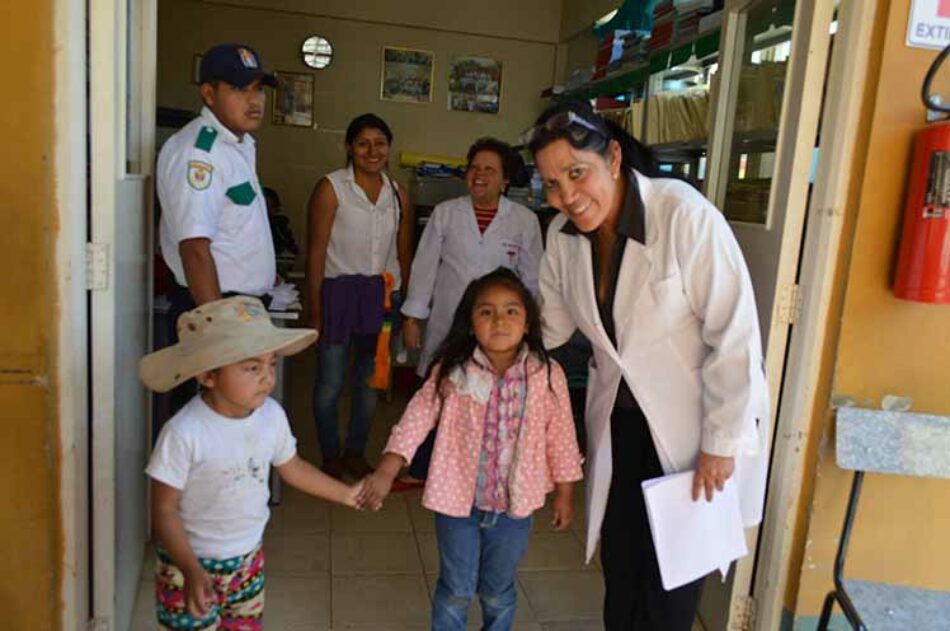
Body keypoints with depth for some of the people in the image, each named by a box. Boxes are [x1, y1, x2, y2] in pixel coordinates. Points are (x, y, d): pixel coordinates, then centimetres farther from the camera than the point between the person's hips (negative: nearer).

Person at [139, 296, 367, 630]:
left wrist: (346, 493, 12)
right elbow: (164, 509, -20)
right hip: (192, 565, -5)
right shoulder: (184, 432, -27)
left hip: (249, 560, 5)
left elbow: (291, 468, 6)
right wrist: (191, 570, -30)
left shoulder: (271, 415, -11)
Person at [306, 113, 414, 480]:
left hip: (382, 296, 4)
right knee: (331, 382, 3)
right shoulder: (331, 188, -5)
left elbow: (404, 255, 11)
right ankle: (330, 456, 24)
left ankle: (355, 453, 30)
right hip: (340, 292, -4)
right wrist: (314, 311, -11)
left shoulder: (398, 195, 7)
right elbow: (316, 251, -8)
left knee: (370, 381, 13)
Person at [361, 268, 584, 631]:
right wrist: (387, 470, -22)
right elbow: (418, 417, -14)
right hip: (458, 498, -1)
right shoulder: (452, 371, -14)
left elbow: (560, 435, -4)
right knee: (456, 591, 15)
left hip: (514, 502, 1)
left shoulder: (546, 374, -12)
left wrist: (564, 492, 3)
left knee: (498, 591, 21)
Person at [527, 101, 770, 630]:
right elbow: (548, 324, 5)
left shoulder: (683, 214, -26)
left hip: (694, 421, -5)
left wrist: (721, 443, -17)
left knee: (673, 569, 9)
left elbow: (735, 334, -22)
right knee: (619, 558, 15)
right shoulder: (563, 234, -6)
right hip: (621, 419, 5)